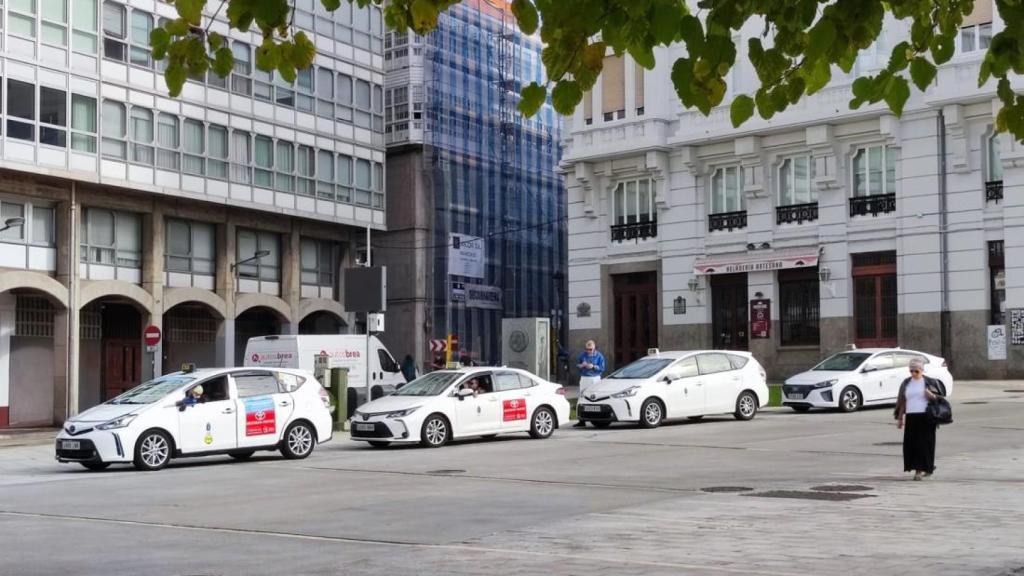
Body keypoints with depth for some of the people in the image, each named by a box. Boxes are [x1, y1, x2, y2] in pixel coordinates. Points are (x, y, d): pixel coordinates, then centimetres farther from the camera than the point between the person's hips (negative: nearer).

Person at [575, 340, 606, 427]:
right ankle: (582, 420, 0)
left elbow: (602, 368, -3)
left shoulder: (599, 356, 1)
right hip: (584, 378, 2)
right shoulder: (582, 355, 7)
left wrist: (593, 366, -16)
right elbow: (577, 365, 11)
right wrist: (582, 365, -10)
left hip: (595, 379, -2)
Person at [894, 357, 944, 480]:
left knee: (924, 443, -7)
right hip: (911, 417, 4)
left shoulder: (930, 382, 2)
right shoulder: (906, 383, 12)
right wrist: (900, 418, 12)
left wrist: (931, 396, -17)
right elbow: (902, 402, 15)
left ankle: (919, 470, -3)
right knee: (911, 444, 1)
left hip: (926, 417, -4)